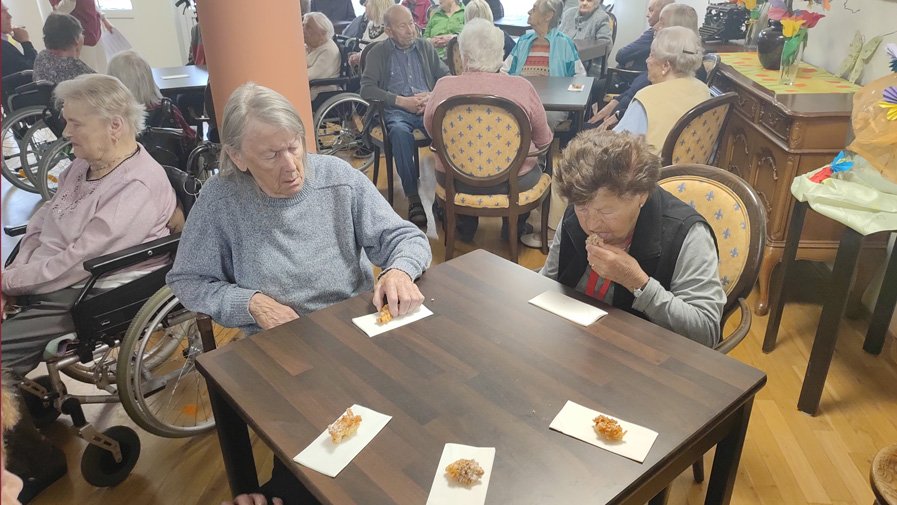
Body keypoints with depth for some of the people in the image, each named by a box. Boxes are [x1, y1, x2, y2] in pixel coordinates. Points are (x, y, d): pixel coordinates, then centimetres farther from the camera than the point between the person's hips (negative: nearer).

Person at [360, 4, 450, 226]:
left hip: (429, 107, 2)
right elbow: (367, 89, 0)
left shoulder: (426, 47, 19)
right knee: (399, 132, -39)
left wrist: (433, 96, -7)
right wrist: (402, 101, -10)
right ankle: (413, 196, -35)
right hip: (396, 110, -2)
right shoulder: (377, 53, 11)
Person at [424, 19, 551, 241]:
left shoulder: (444, 86, -11)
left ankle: (465, 225, 42)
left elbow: (430, 128, 7)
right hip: (514, 181, -1)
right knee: (539, 162, 31)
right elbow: (543, 140, -2)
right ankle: (514, 226, 38)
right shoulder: (522, 87, -13)